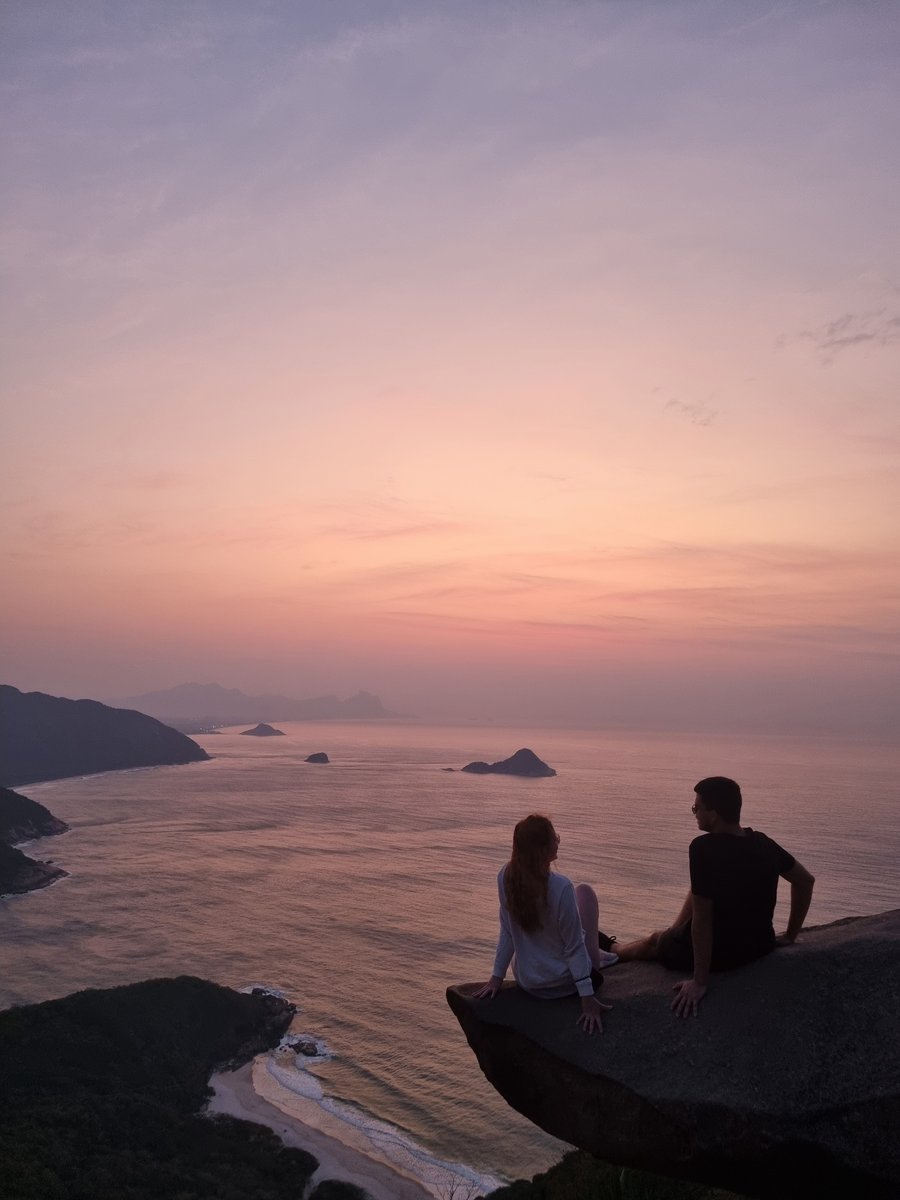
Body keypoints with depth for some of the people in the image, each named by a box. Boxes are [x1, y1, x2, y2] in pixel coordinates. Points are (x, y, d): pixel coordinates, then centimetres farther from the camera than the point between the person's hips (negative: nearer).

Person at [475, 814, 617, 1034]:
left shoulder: (506, 877, -14)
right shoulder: (561, 887, -29)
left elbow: (507, 932, -5)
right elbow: (574, 947, -22)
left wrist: (497, 977, 5)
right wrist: (587, 998, -15)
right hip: (563, 983, -5)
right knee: (584, 891, 12)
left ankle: (594, 954, 51)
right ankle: (594, 963, 31)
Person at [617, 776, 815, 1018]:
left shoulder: (704, 848, -26)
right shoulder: (762, 842, -4)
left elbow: (702, 919, -25)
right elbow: (805, 880, 10)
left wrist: (700, 981, -20)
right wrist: (790, 935, 17)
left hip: (718, 952, -7)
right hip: (760, 946, 7)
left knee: (653, 942, 22)